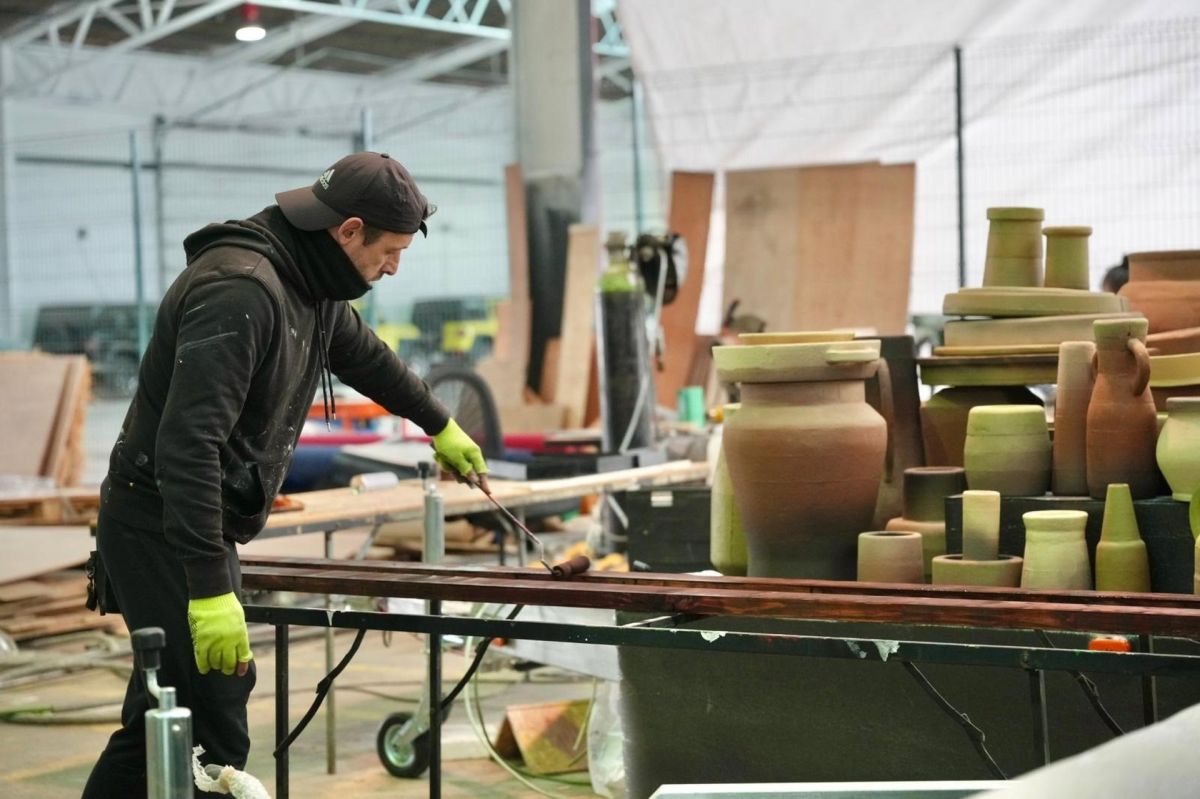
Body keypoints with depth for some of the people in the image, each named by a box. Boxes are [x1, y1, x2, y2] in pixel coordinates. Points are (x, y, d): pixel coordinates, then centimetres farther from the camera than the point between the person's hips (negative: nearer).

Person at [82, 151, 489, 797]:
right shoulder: (241, 290, -23)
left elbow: (364, 356, 31)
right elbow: (188, 443, -29)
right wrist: (210, 589, -32)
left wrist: (441, 426, 47)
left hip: (194, 528, 10)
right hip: (162, 531, -10)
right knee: (214, 725, -11)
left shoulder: (311, 287, 9)